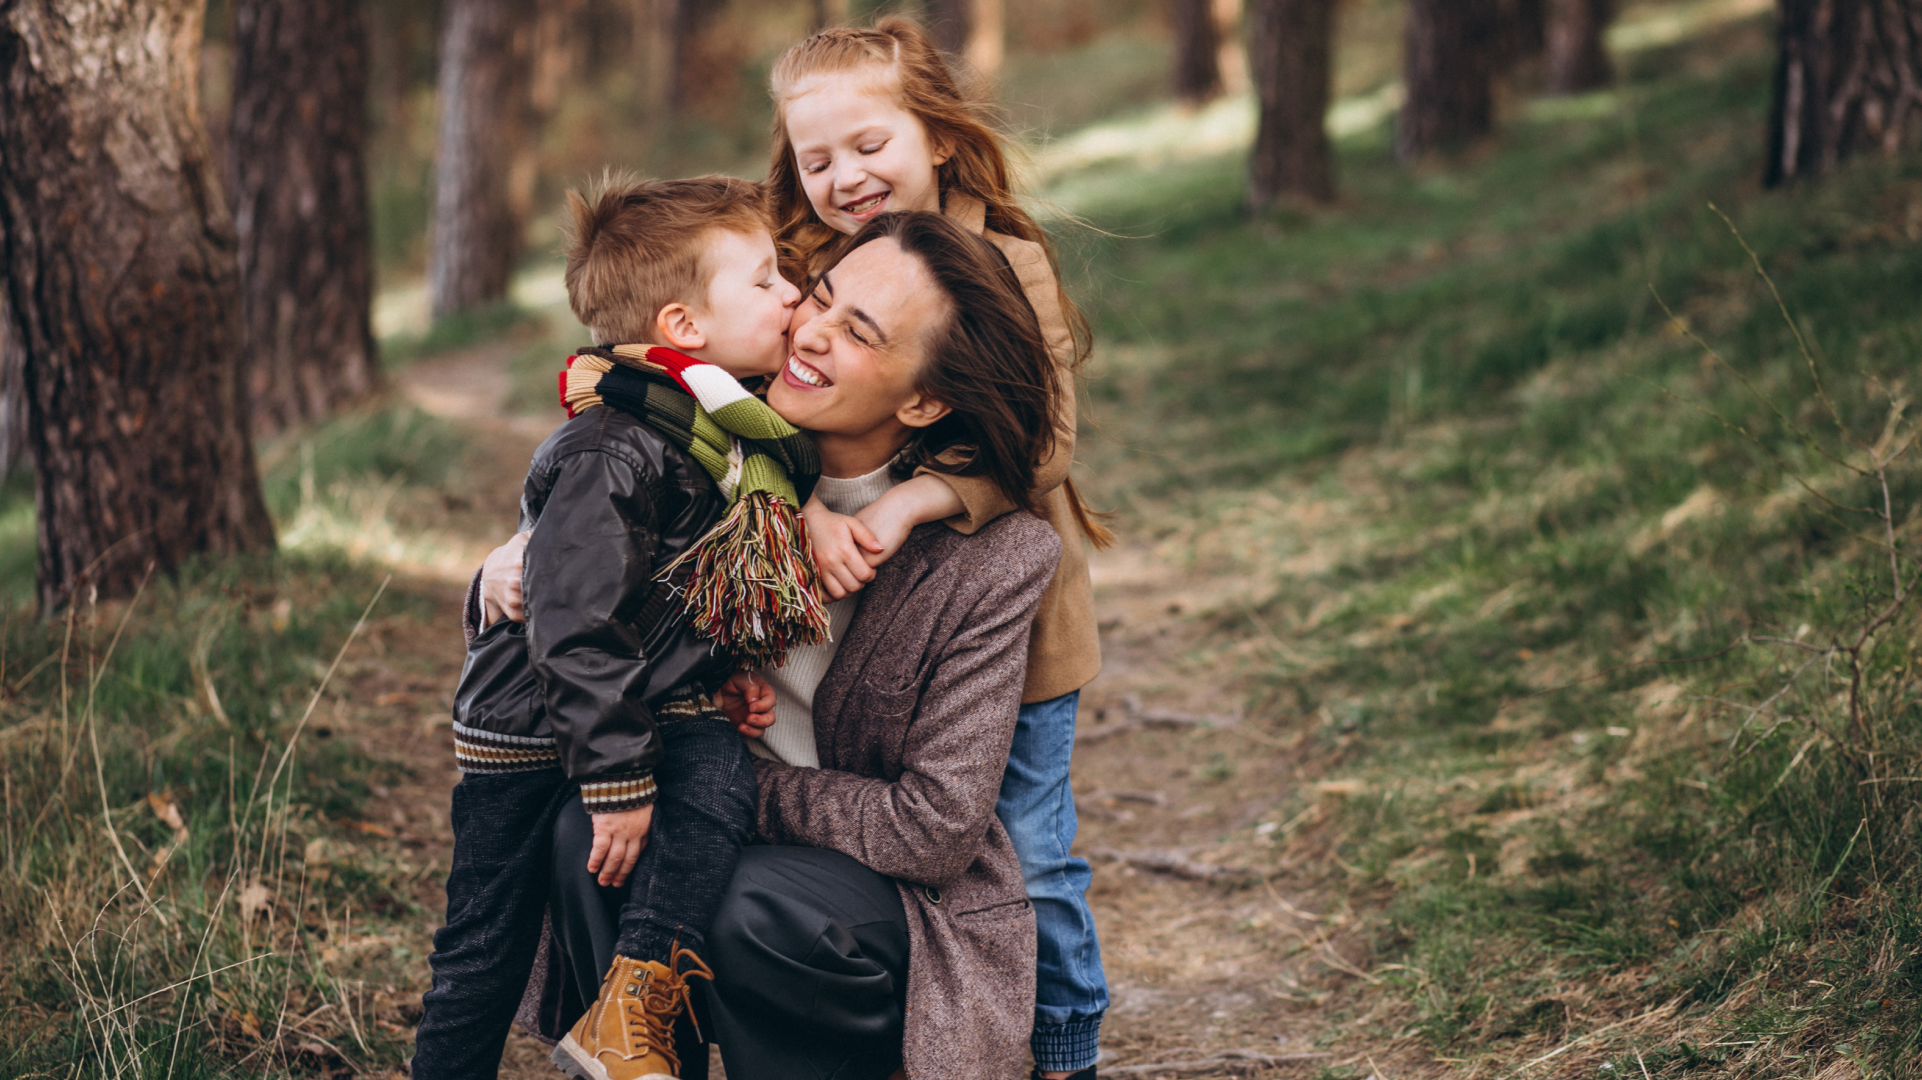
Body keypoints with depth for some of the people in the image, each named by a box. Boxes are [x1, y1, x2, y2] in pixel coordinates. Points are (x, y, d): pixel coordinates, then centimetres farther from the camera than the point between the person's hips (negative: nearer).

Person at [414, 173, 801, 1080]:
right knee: (486, 947, 4)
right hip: (535, 726, -6)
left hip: (662, 704, 6)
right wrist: (617, 780, -25)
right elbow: (576, 631, -27)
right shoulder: (612, 457, -25)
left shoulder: (752, 423, 0)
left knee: (718, 777, -26)